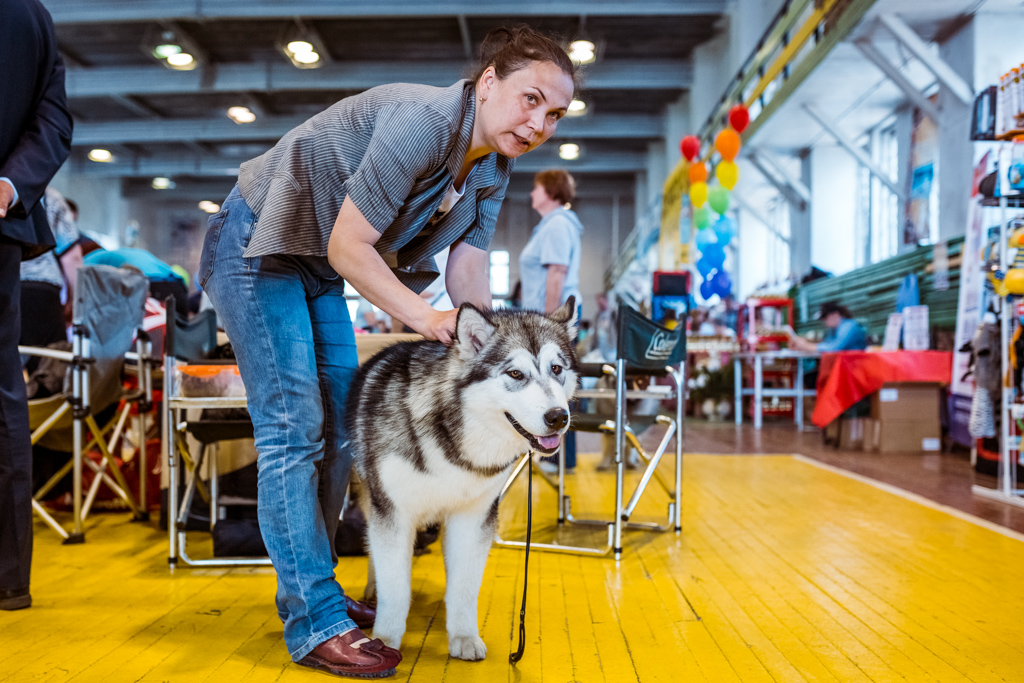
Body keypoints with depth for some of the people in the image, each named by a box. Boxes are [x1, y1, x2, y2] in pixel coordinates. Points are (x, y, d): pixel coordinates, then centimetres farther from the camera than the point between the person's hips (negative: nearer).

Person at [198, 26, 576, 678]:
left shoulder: (496, 167, -1)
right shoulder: (421, 120, -29)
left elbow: (468, 273, -5)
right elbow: (348, 246, -28)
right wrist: (425, 317, -29)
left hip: (320, 268, 9)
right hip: (257, 247, -9)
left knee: (339, 428, 9)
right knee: (294, 428, -13)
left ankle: (307, 588, 23)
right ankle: (315, 624, -8)